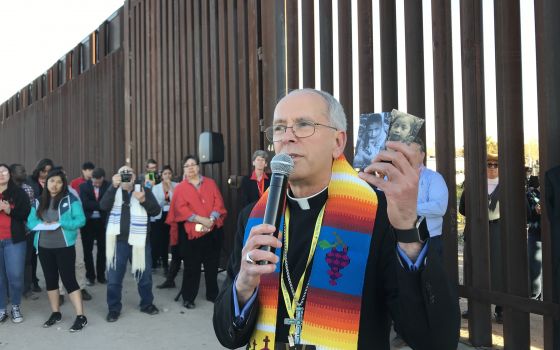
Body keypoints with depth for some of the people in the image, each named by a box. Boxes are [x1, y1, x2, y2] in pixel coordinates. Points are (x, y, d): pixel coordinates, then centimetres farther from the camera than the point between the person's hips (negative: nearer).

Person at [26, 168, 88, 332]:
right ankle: (55, 313, 28)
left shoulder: (70, 199, -6)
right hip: (44, 247, 5)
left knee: (69, 280, -6)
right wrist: (42, 224, -14)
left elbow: (80, 220, -12)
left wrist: (60, 224, -21)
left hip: (64, 246, -5)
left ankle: (81, 316, -1)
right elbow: (30, 221, 6)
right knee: (50, 280, 14)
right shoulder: (39, 201, 8)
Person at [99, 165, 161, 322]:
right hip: (118, 241, 0)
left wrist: (144, 201, -22)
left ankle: (147, 304, 30)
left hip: (139, 240, 0)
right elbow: (103, 206, -14)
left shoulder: (144, 190, 3)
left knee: (144, 275, 12)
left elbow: (156, 211, -5)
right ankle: (114, 309, 21)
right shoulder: (114, 191, 5)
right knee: (113, 278, 6)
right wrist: (114, 186, -23)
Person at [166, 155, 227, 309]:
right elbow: (181, 208, -8)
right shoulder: (180, 188, 3)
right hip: (190, 231, -2)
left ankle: (212, 294, 23)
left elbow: (218, 201, 2)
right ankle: (188, 298, 11)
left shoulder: (210, 183, 10)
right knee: (191, 266, 1)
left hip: (212, 230, 3)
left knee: (212, 264, 10)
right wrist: (200, 219, -18)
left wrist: (212, 218, -14)